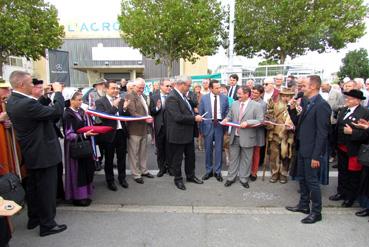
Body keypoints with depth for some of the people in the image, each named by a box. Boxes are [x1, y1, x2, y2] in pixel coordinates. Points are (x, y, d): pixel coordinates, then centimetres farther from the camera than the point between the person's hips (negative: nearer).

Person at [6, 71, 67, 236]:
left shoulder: (12, 101, 3)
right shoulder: (27, 104, -28)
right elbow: (57, 111, -22)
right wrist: (58, 92, -11)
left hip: (31, 152, 10)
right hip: (43, 153, -10)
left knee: (33, 187, 22)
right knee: (46, 189, 4)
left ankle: (33, 219, 38)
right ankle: (47, 225, 18)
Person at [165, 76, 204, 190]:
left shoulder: (182, 96, 8)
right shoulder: (172, 97, -21)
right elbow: (178, 117, -28)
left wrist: (195, 117, 3)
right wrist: (194, 118, -19)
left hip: (188, 133, 9)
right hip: (178, 134, -9)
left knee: (190, 156, 20)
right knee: (177, 158, 9)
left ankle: (190, 176, 37)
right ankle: (178, 179, 27)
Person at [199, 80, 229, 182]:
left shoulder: (224, 98, 0)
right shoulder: (204, 98, -1)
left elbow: (227, 113, 6)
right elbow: (200, 114, 2)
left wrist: (226, 127, -1)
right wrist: (201, 128, -1)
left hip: (220, 125, 0)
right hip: (208, 125, 0)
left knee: (219, 149, 6)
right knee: (208, 149, 9)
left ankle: (217, 171, 19)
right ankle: (209, 170, 24)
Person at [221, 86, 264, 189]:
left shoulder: (256, 105, -7)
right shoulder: (234, 104, 7)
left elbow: (260, 121, -11)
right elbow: (229, 116, 15)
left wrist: (247, 122, -22)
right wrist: (226, 119, -7)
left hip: (247, 137, -3)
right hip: (234, 136, 4)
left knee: (246, 159, 10)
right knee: (233, 158, 12)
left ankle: (244, 179, 25)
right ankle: (231, 178, 26)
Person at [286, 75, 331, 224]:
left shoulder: (322, 105, -17)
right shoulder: (308, 104, 10)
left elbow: (322, 133, -20)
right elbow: (298, 123, 12)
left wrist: (316, 156, -21)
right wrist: (292, 109, -1)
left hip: (311, 151, -9)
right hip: (302, 148, 9)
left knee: (312, 181, 3)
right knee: (302, 178, 18)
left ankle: (316, 212, 19)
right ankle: (303, 205, 34)